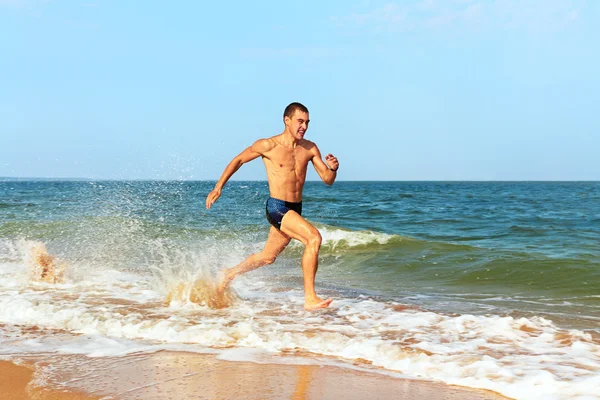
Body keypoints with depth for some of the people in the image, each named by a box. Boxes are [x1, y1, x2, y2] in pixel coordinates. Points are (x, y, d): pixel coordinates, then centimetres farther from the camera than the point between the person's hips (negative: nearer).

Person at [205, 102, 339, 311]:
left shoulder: (310, 148, 4)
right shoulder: (268, 145, -8)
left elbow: (328, 180, 4)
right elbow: (238, 160, 5)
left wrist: (333, 168, -19)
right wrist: (218, 187, 5)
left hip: (295, 210, 7)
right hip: (277, 207, -6)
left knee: (268, 257, 22)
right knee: (314, 237, -27)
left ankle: (232, 273, 49)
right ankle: (310, 298, -25)